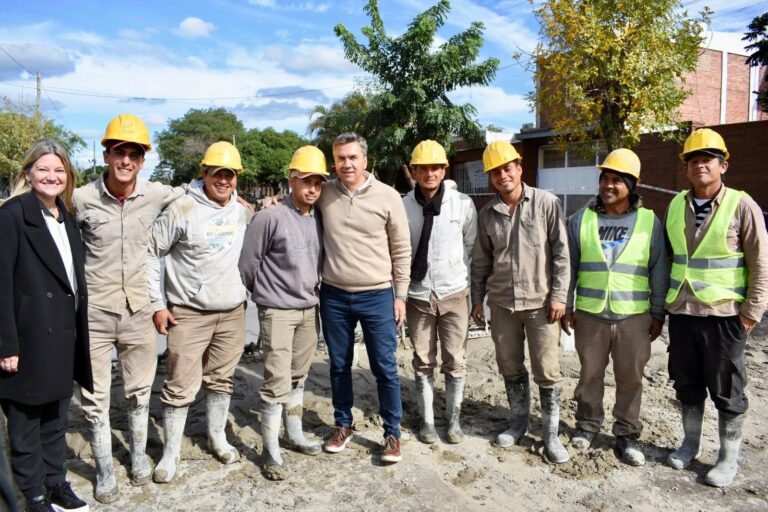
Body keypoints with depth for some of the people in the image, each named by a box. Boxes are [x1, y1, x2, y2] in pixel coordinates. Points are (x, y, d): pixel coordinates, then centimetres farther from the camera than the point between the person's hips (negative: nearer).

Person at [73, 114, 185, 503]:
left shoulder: (157, 195, -4)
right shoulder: (81, 199, -8)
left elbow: (187, 195, 17)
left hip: (138, 311, 2)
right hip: (93, 314, -1)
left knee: (139, 392, 16)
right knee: (95, 399, 9)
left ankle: (139, 456, 37)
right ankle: (104, 470, 28)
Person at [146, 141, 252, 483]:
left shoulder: (244, 212, 4)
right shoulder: (182, 209, -11)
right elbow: (151, 253, -6)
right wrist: (157, 304, -7)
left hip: (232, 312, 4)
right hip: (189, 313, -4)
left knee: (221, 379, 16)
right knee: (181, 386, 1)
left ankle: (217, 437, 35)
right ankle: (170, 452, 19)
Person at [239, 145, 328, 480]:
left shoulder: (319, 220, 6)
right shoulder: (271, 217, -13)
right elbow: (248, 262, -6)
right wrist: (262, 293, 6)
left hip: (309, 310, 6)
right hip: (277, 312, -6)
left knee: (298, 377, 16)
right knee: (277, 382, -4)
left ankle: (294, 434, 32)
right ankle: (271, 451, 8)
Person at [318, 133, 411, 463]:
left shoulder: (387, 196, -6)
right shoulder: (324, 194, -1)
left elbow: (401, 250, -1)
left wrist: (400, 295, -1)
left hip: (377, 297, -2)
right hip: (334, 296, 3)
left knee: (385, 368, 4)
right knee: (339, 365, 15)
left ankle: (392, 433, 21)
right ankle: (343, 425, 34)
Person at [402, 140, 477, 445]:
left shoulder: (463, 204, -7)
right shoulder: (402, 206, -8)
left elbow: (471, 245, 4)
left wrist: (463, 277, 1)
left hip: (454, 294, 0)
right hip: (418, 295, 0)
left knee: (454, 361, 9)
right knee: (423, 362, 12)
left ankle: (453, 419, 27)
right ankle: (427, 420, 28)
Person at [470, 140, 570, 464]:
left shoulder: (546, 203, -4)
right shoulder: (487, 214, 6)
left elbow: (561, 252, -5)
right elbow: (481, 261, 11)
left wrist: (559, 295, -9)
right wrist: (477, 299, 10)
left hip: (540, 301, -3)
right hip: (502, 303, 3)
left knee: (547, 371, 3)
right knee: (510, 368, 14)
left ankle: (550, 434, 17)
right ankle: (519, 422, 31)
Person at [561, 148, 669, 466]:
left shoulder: (649, 221, 1)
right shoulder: (581, 219, 3)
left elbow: (659, 271, 5)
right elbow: (569, 267, 6)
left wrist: (658, 314, 4)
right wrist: (566, 306, 4)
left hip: (634, 315, 0)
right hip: (590, 314, 1)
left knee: (630, 378, 9)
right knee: (590, 373, 13)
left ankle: (627, 434, 25)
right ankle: (587, 424, 30)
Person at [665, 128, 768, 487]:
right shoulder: (675, 206, 5)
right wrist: (661, 302, 9)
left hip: (724, 314, -4)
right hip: (681, 312, 4)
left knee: (726, 391, 8)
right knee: (687, 385, 16)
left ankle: (728, 459, 24)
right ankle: (690, 444, 34)